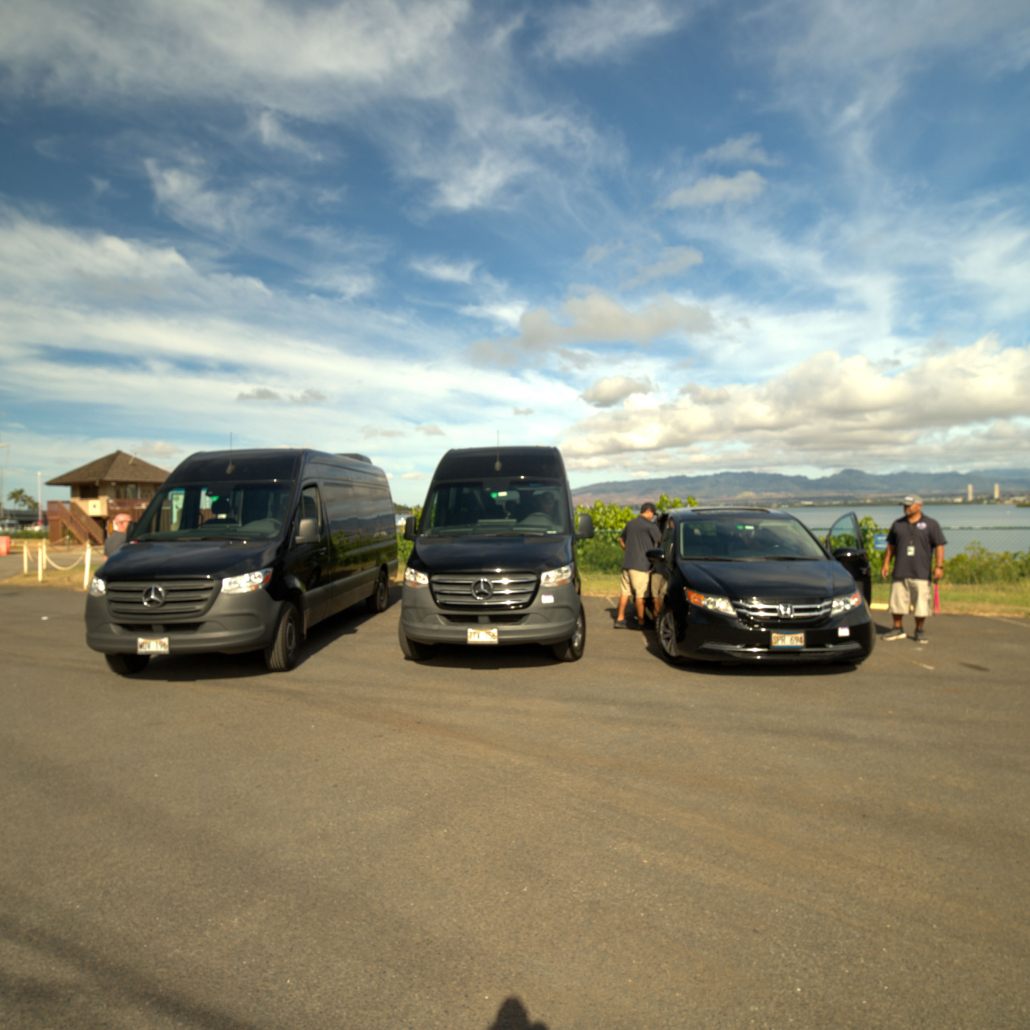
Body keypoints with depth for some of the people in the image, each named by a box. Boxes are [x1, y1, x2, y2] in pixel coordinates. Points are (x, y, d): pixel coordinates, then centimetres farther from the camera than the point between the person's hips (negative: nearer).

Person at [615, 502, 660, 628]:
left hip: (627, 563, 7)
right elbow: (658, 542, -1)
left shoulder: (630, 523, 14)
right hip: (641, 565, -7)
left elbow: (621, 540, 24)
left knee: (625, 591, 9)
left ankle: (620, 619, 11)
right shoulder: (650, 525, -9)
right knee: (640, 594, -1)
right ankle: (641, 621, 5)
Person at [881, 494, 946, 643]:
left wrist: (939, 566, -12)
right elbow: (891, 546, 16)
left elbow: (939, 546, -3)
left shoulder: (930, 524, 2)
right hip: (900, 572, 3)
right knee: (897, 601, 5)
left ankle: (920, 631, 13)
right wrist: (886, 564, 9)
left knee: (921, 603, -1)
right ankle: (897, 629, 16)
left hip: (921, 573, -3)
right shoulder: (898, 524, 12)